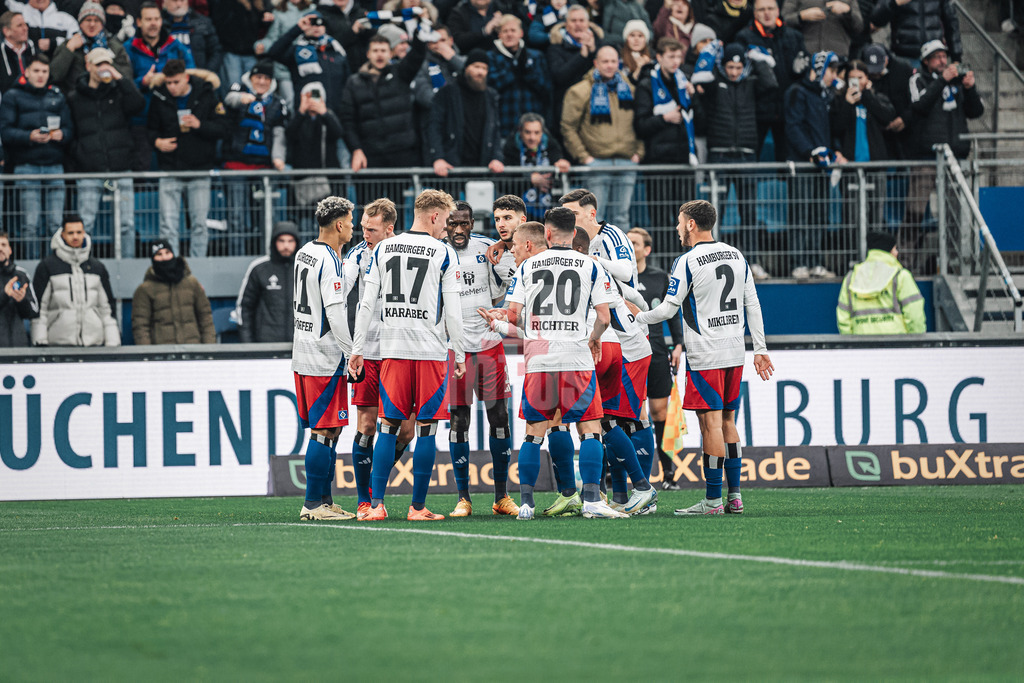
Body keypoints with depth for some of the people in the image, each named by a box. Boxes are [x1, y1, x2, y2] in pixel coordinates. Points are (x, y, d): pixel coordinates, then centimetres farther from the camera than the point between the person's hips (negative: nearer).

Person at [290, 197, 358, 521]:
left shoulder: (304, 253, 12)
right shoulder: (329, 261, -16)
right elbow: (335, 313, -20)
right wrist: (353, 352, -15)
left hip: (303, 356, 9)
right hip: (325, 358, -9)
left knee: (325, 431, 13)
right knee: (325, 432, -6)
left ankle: (325, 500, 15)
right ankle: (313, 503, -6)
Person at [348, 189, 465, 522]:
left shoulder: (383, 249, 7)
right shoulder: (444, 253, -3)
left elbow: (366, 303, 5)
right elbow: (452, 310, -5)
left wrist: (357, 349, 10)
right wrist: (460, 353, 4)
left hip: (392, 348, 3)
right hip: (432, 351, -3)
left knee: (389, 425, 7)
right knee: (426, 427, 3)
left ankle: (376, 504, -1)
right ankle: (418, 507, 2)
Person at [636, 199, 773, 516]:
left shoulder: (687, 262, -10)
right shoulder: (736, 256, 10)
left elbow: (668, 309, -7)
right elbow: (752, 305, 12)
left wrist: (637, 318, 10)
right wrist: (760, 349, 16)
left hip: (705, 356, -7)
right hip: (734, 353, 7)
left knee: (711, 423, -6)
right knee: (727, 421, 13)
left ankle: (713, 500, -5)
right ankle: (735, 496, 12)